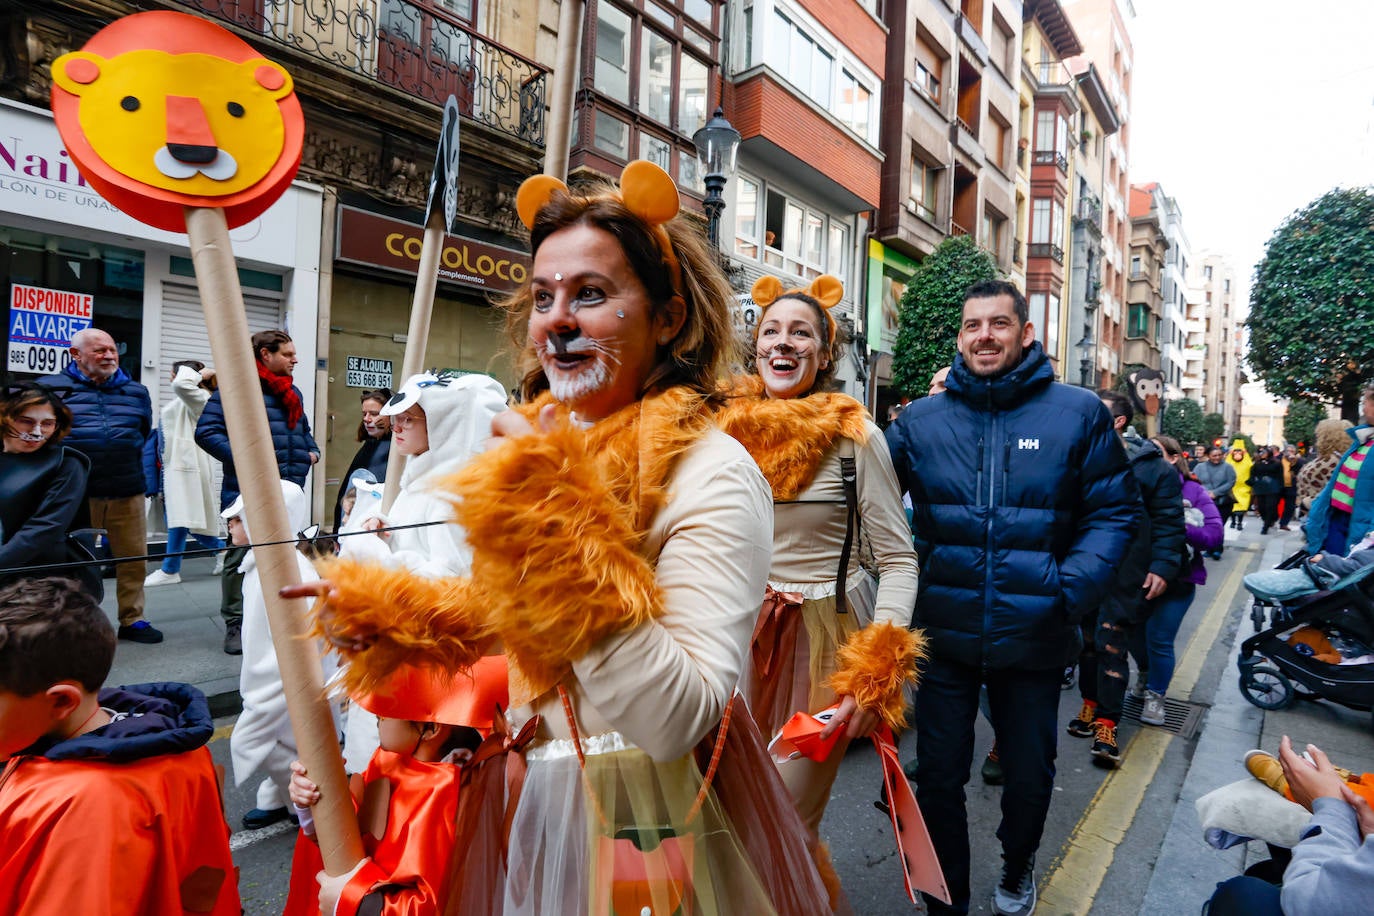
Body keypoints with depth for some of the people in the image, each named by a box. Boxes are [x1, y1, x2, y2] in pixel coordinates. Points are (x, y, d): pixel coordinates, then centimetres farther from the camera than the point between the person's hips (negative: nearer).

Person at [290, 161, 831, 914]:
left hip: (646, 816, -7)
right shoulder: (534, 450, 1)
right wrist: (386, 618, 1)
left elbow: (678, 721, -30)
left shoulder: (712, 472, -22)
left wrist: (567, 529, -32)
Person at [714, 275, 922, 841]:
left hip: (824, 641, -4)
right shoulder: (730, 429, 0)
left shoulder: (855, 437, -10)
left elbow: (898, 560, -9)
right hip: (744, 634, 4)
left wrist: (875, 675, -18)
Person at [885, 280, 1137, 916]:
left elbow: (1113, 514, -2)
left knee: (1030, 777, 18)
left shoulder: (1078, 414, -3)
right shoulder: (920, 421, 0)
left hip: (1033, 640, 0)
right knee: (939, 780, 11)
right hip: (943, 635, 1)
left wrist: (1072, 588, -15)